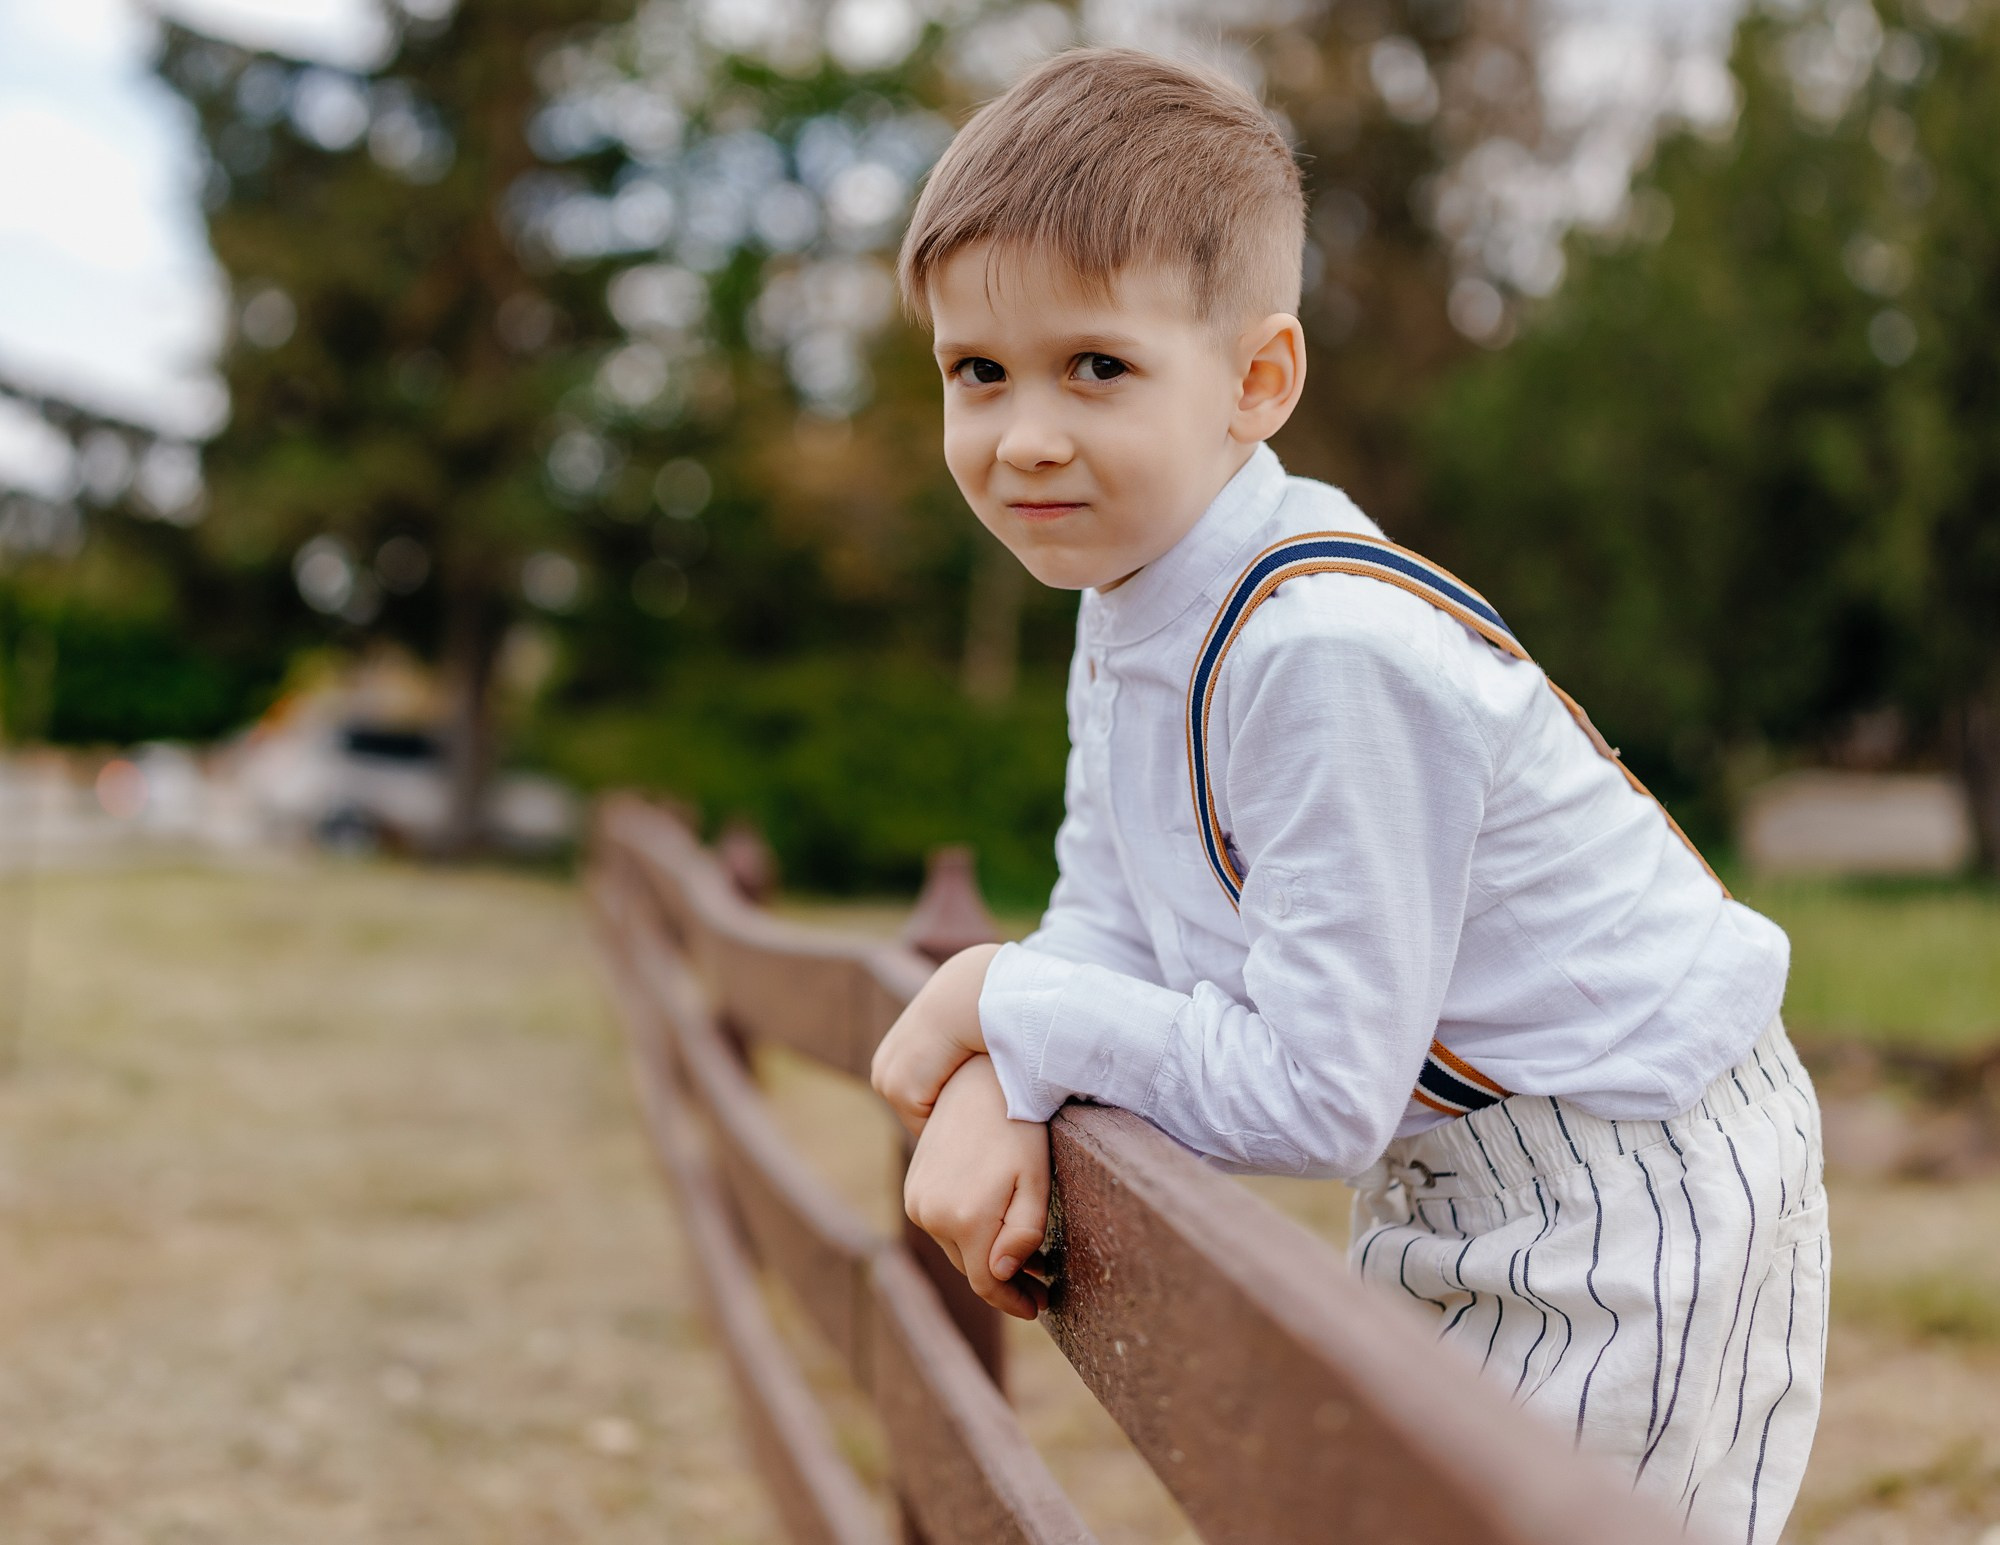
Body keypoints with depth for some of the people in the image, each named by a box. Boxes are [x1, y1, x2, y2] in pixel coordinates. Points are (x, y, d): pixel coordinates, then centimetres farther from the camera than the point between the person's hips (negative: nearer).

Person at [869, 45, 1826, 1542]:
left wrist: (1004, 1000, -19)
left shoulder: (1327, 650, -31)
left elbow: (1315, 1096, -28)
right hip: (1448, 1176, 9)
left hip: (1625, 1202, -9)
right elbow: (1109, 927, 4)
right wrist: (997, 1087, -16)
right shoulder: (1129, 607, -2)